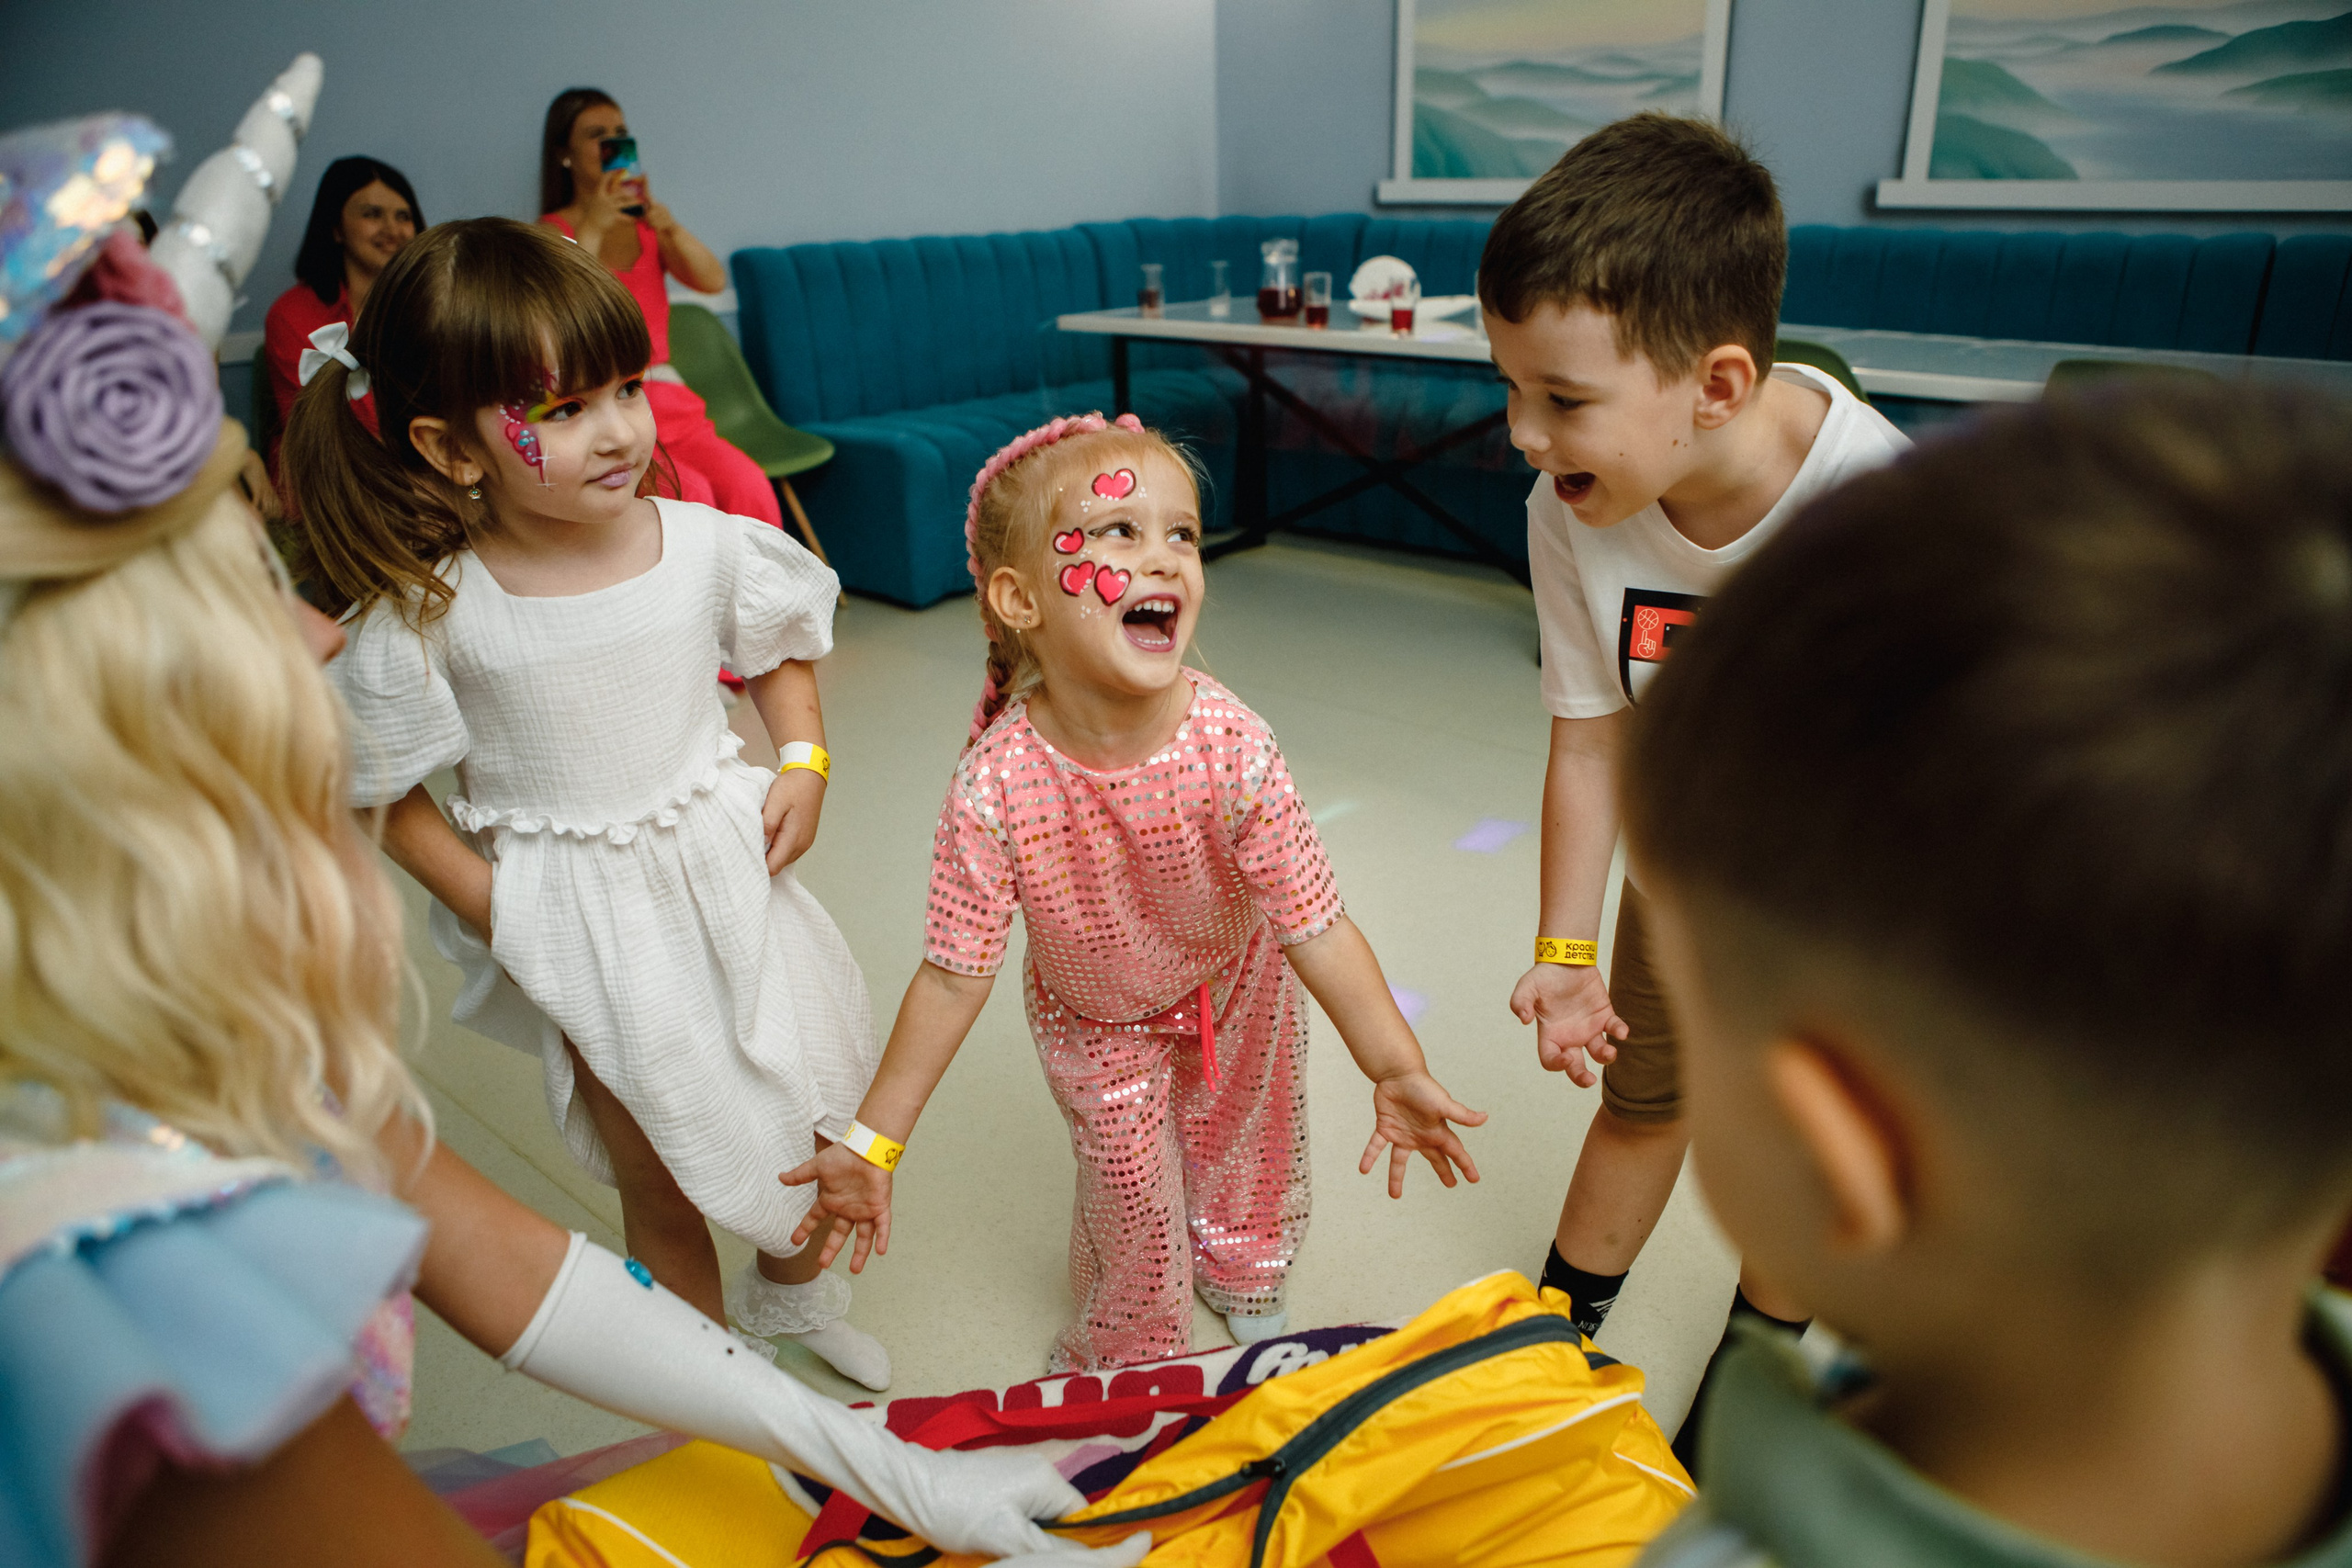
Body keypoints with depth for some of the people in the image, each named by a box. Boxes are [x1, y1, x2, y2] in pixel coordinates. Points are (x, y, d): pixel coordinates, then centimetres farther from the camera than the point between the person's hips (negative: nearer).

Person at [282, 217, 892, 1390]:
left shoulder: (703, 544, -12)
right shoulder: (428, 615, -18)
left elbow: (781, 649, 8)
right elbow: (383, 795, -7)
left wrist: (803, 764, -6)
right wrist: (498, 912, -13)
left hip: (728, 862, 3)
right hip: (580, 916, -3)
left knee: (819, 1108, 18)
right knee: (660, 1177, 12)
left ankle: (794, 1288, 51)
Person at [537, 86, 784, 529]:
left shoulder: (645, 226, 20)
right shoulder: (551, 232, 7)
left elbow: (713, 281, 2)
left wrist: (659, 215, -12)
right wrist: (592, 227, -13)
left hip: (667, 399, 4)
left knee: (749, 486, -25)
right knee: (688, 493, -31)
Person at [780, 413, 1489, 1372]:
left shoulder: (1231, 748, -35)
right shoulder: (996, 785, -35)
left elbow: (1315, 924, -26)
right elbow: (955, 970, -24)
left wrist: (1396, 1070, -31)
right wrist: (873, 1142, -21)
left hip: (1233, 990, 2)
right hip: (1094, 1023, -1)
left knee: (1246, 1147, 24)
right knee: (1132, 1200, 8)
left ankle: (1244, 1277, 60)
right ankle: (1125, 1355, 44)